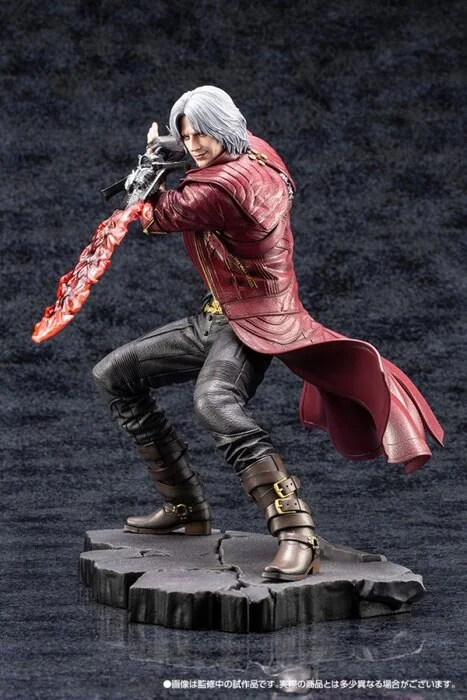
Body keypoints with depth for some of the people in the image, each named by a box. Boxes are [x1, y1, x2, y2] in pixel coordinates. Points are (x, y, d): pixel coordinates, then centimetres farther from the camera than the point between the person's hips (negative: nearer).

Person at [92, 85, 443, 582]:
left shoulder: (222, 185, -24)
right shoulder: (258, 152, 3)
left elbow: (154, 218, -10)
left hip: (252, 323, -11)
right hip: (217, 318, 11)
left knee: (213, 401, -41)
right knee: (114, 375, 13)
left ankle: (296, 532, -47)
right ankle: (185, 507, 16)